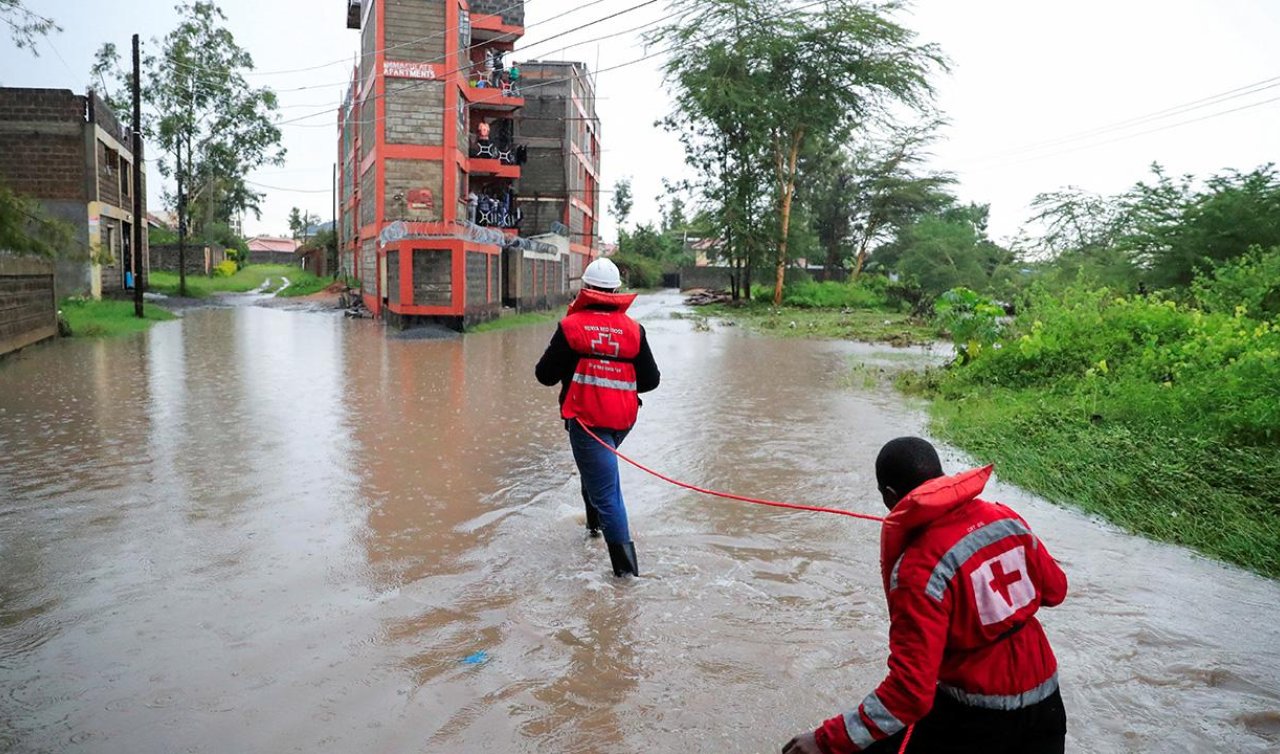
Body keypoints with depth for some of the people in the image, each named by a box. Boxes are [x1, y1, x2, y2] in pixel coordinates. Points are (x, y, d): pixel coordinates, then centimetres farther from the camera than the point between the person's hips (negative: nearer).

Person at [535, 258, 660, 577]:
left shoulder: (571, 326, -8)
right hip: (622, 419, 5)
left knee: (606, 493, -4)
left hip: (585, 418, -5)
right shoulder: (633, 329, 0)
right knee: (597, 468, 33)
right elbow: (651, 380, 4)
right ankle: (596, 524, 47)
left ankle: (626, 568, -7)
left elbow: (545, 375, -3)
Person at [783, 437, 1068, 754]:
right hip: (1045, 702, 7)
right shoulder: (1006, 518, -7)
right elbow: (1055, 591, 10)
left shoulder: (920, 569, -26)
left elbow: (912, 691, -30)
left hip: (976, 717, -6)